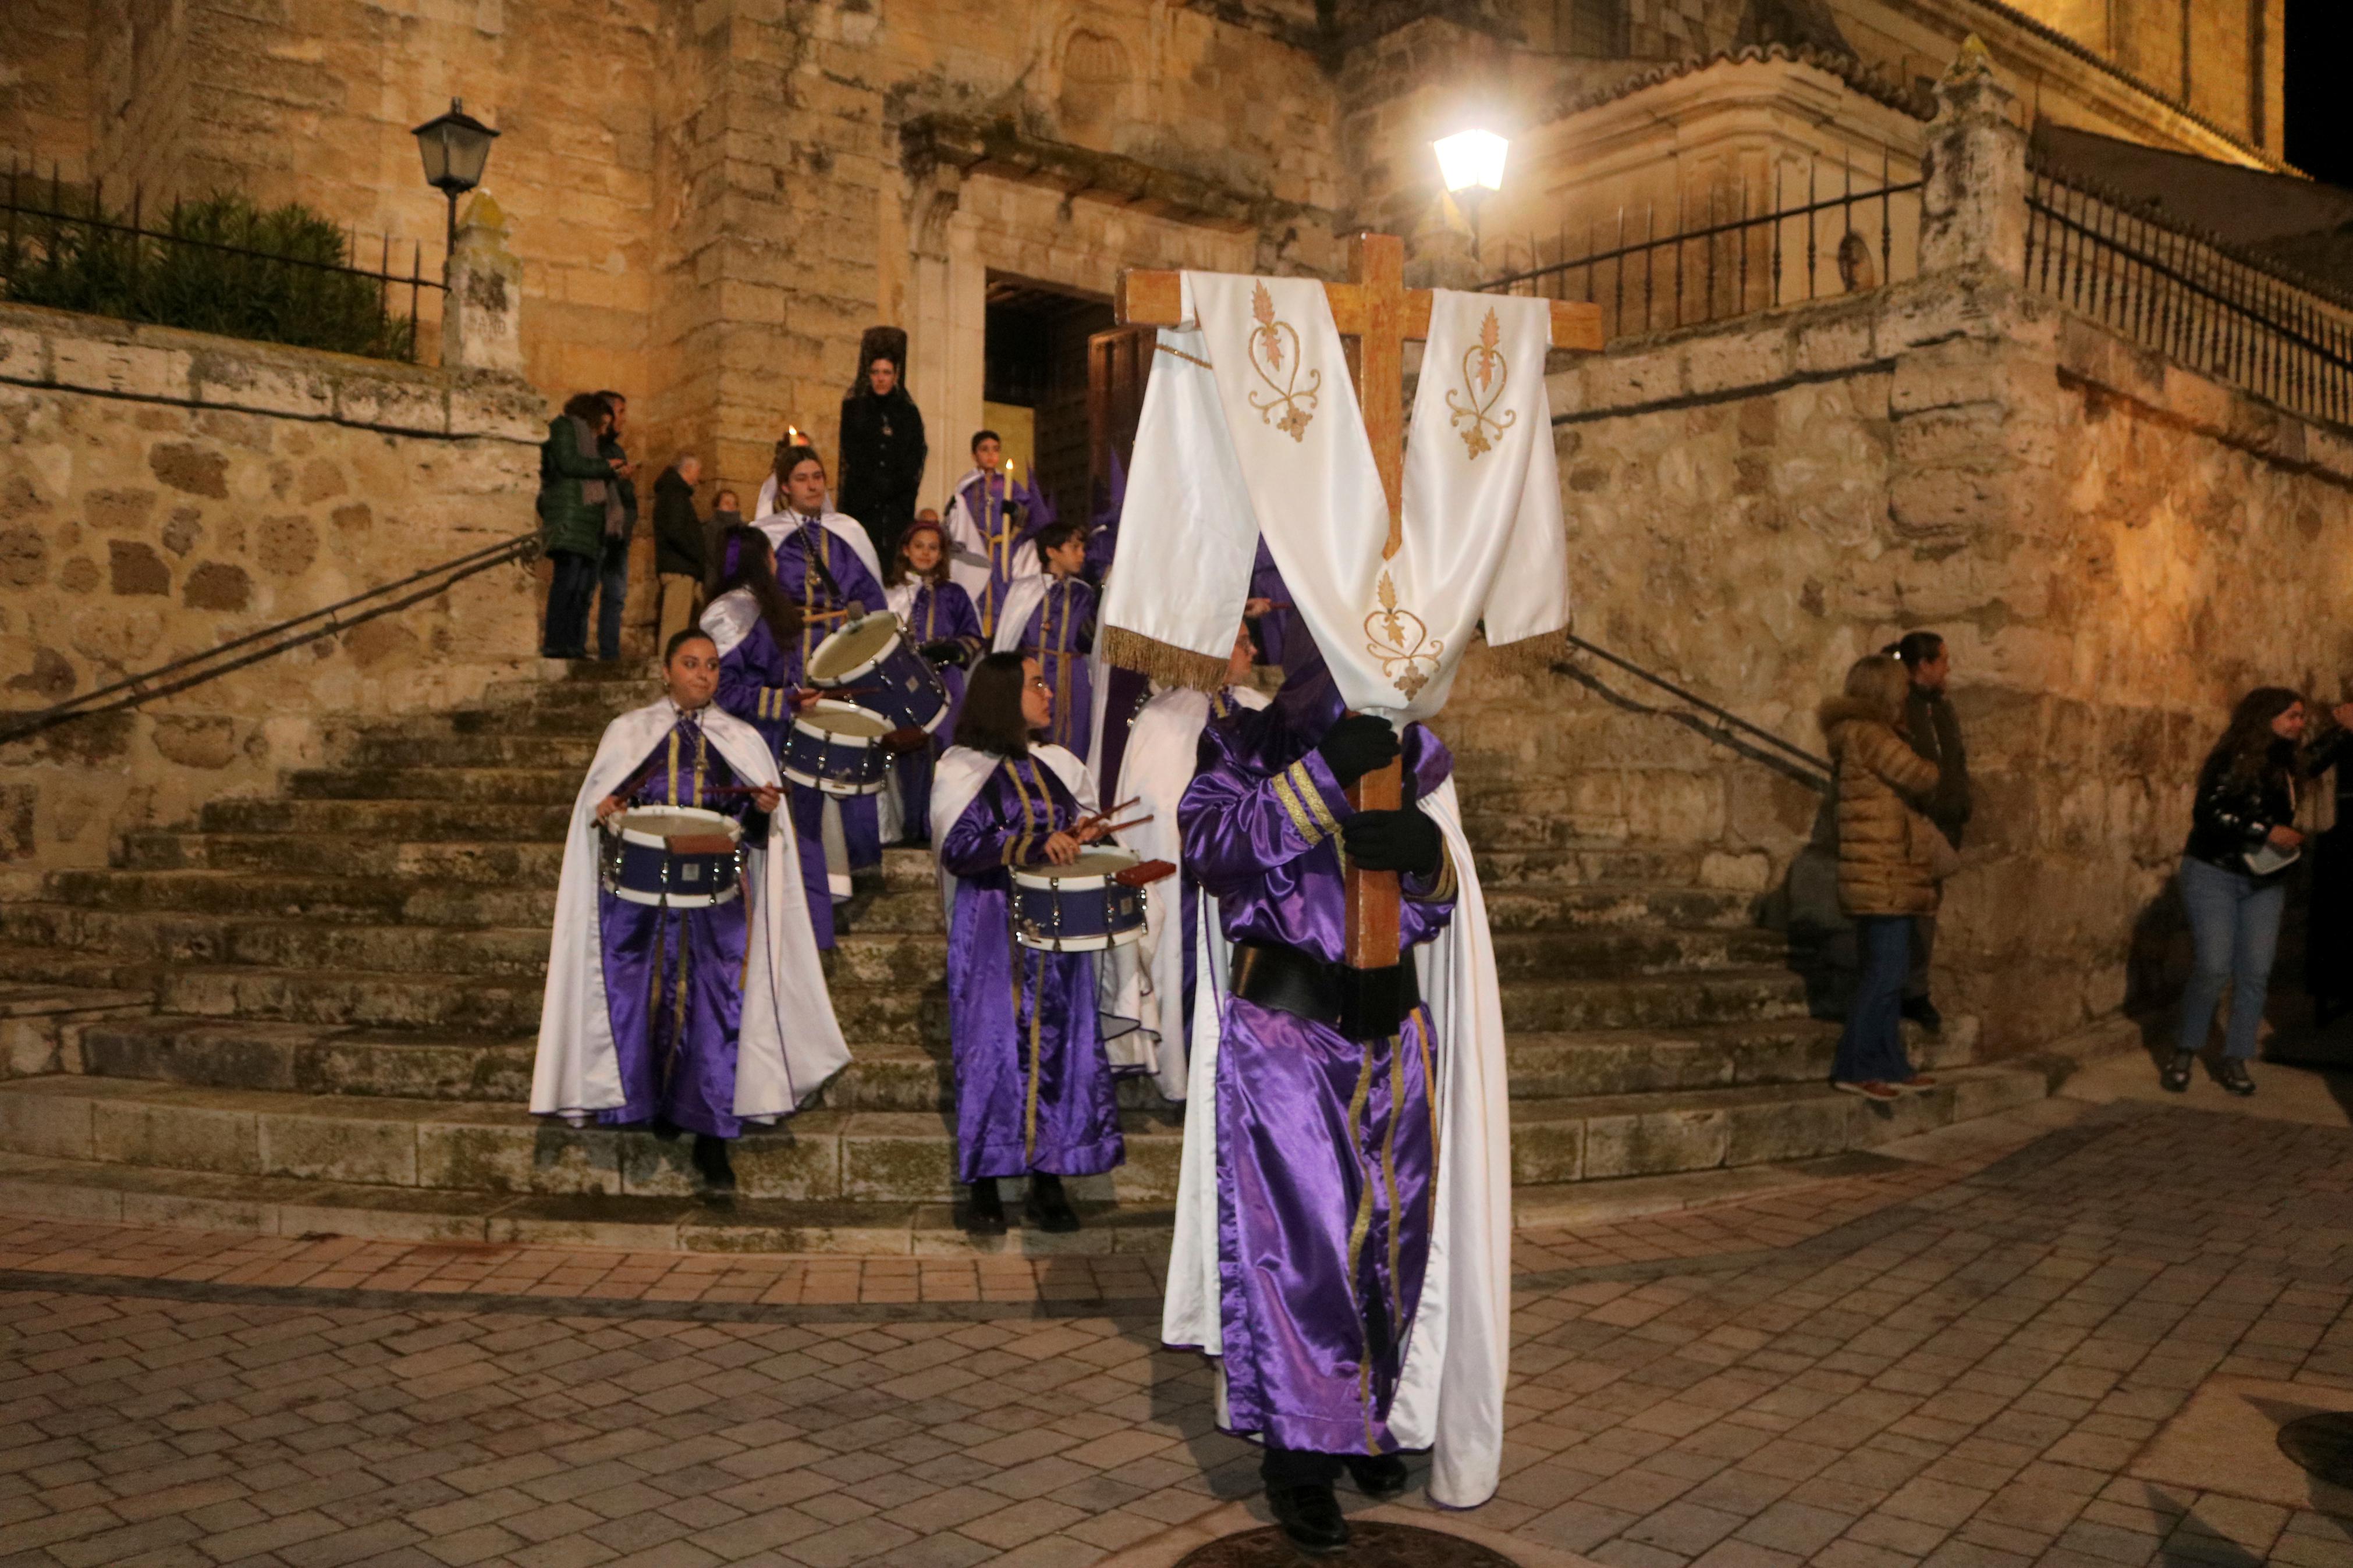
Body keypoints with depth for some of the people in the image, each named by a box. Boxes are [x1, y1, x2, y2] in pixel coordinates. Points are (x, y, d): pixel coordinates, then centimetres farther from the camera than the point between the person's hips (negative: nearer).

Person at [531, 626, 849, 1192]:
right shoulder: (628, 732, 9)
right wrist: (603, 812, -11)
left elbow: (760, 827, 9)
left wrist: (764, 809, -12)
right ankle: (654, 1103, 23)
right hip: (640, 895, 0)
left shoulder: (742, 740, 9)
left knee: (714, 1008, -4)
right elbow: (595, 804, 11)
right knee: (641, 998, 2)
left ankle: (711, 1139, 5)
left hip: (716, 899, 0)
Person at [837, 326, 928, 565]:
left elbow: (916, 458, 5)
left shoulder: (909, 413, 12)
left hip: (900, 504, 1)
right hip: (862, 501, -1)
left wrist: (892, 484, -9)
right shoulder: (853, 409, 9)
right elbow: (853, 456, 1)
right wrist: (881, 484, -8)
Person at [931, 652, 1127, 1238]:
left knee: (1059, 1046, 4)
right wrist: (1035, 845, -23)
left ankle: (1048, 1185, 14)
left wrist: (1082, 833, 3)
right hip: (992, 934, -5)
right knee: (993, 1051, -2)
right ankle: (985, 1192, 8)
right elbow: (957, 850, -16)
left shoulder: (1055, 764, 13)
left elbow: (1080, 821, 26)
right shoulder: (965, 769, -5)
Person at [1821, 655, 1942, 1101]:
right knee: (1885, 973, -8)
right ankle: (1853, 1067, -4)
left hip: (1890, 878, 10)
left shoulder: (1866, 734, 19)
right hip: (1884, 878, -10)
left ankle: (1889, 1064, 18)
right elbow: (1921, 778, -13)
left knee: (1886, 973, 12)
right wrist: (1937, 774, 8)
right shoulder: (1868, 734, -12)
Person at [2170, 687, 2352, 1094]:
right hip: (2214, 874, -7)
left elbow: (2316, 759, 30)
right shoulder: (2232, 761, -14)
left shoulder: (2286, 762, 7)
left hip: (2265, 882, 7)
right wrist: (2268, 832, -23)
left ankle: (2234, 1061, 7)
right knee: (2214, 968, -13)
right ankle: (2184, 1054, 2)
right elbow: (2208, 812, -24)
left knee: (2256, 973, -1)